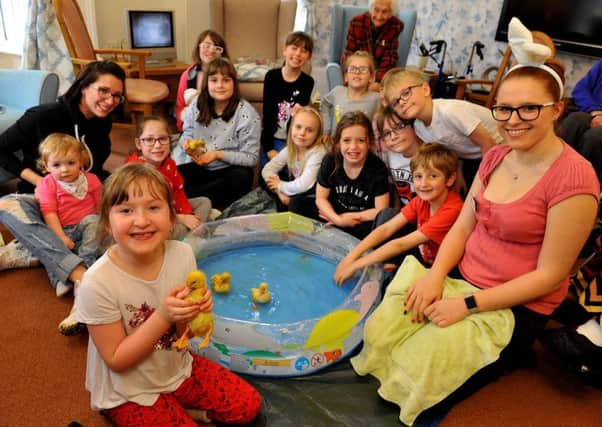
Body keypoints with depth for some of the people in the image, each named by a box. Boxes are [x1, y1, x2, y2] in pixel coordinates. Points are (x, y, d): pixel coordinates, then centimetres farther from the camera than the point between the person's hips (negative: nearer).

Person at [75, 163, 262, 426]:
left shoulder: (182, 254, -16)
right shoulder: (98, 283, -28)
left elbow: (184, 333, -3)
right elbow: (117, 360, -18)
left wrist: (194, 311, -27)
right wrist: (163, 316, -31)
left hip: (178, 369, 4)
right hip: (128, 394, -4)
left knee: (248, 405, 2)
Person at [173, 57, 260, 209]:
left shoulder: (246, 113, -12)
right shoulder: (197, 104, -1)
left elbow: (251, 158, -12)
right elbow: (187, 133, 12)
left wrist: (218, 155, -24)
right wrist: (186, 143, -14)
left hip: (228, 170, -2)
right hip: (198, 166, 3)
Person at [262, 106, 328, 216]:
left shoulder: (318, 152, -25)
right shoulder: (289, 149, -6)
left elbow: (303, 185, -32)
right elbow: (267, 170, -3)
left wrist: (280, 186, -15)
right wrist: (280, 192, -17)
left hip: (316, 198, -6)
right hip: (296, 193, 7)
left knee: (296, 203, -34)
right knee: (265, 179, -5)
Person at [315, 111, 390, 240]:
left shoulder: (378, 168, -19)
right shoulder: (330, 161, -11)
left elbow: (380, 211, -16)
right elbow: (321, 198, -6)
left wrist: (349, 217, -15)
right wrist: (338, 219, -21)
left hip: (363, 222, -3)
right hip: (336, 215, 3)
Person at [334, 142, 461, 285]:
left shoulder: (451, 210, -29)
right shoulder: (422, 200, -6)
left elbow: (401, 244, -30)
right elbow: (386, 229, -11)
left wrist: (356, 264, -28)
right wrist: (351, 256, -22)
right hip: (422, 255, 7)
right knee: (386, 214, -2)